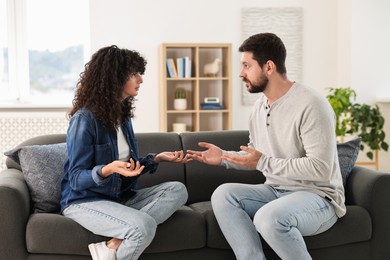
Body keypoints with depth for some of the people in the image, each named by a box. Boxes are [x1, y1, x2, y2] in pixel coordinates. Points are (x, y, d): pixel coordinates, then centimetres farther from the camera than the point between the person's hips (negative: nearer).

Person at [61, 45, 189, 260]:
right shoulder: (85, 118, -15)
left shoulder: (122, 115, 8)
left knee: (177, 190, -12)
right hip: (84, 200, -9)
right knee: (144, 226, -33)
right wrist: (107, 170, -34)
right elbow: (76, 180, -16)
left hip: (120, 196, 9)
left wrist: (157, 158, 3)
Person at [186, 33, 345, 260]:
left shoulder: (310, 104, -19)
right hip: (276, 191, 8)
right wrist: (224, 157, 2)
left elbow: (321, 168, -25)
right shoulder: (260, 105, 8)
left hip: (318, 197, -8)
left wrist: (263, 163, -24)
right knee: (223, 194, -14)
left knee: (270, 218, -36)